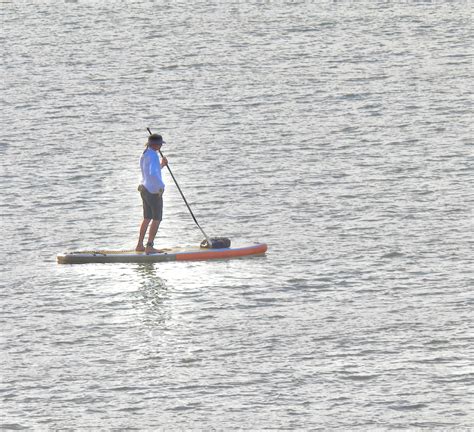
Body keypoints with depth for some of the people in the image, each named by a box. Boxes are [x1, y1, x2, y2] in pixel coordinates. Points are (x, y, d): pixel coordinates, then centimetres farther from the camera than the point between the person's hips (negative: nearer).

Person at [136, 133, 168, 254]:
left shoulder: (144, 155, 12)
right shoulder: (152, 155, -19)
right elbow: (153, 174, -30)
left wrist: (161, 165, 12)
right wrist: (161, 185, -21)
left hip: (144, 189, 9)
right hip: (153, 191, -9)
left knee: (147, 218, 17)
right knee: (157, 219, -1)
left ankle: (139, 245, 21)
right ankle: (149, 247, -3)